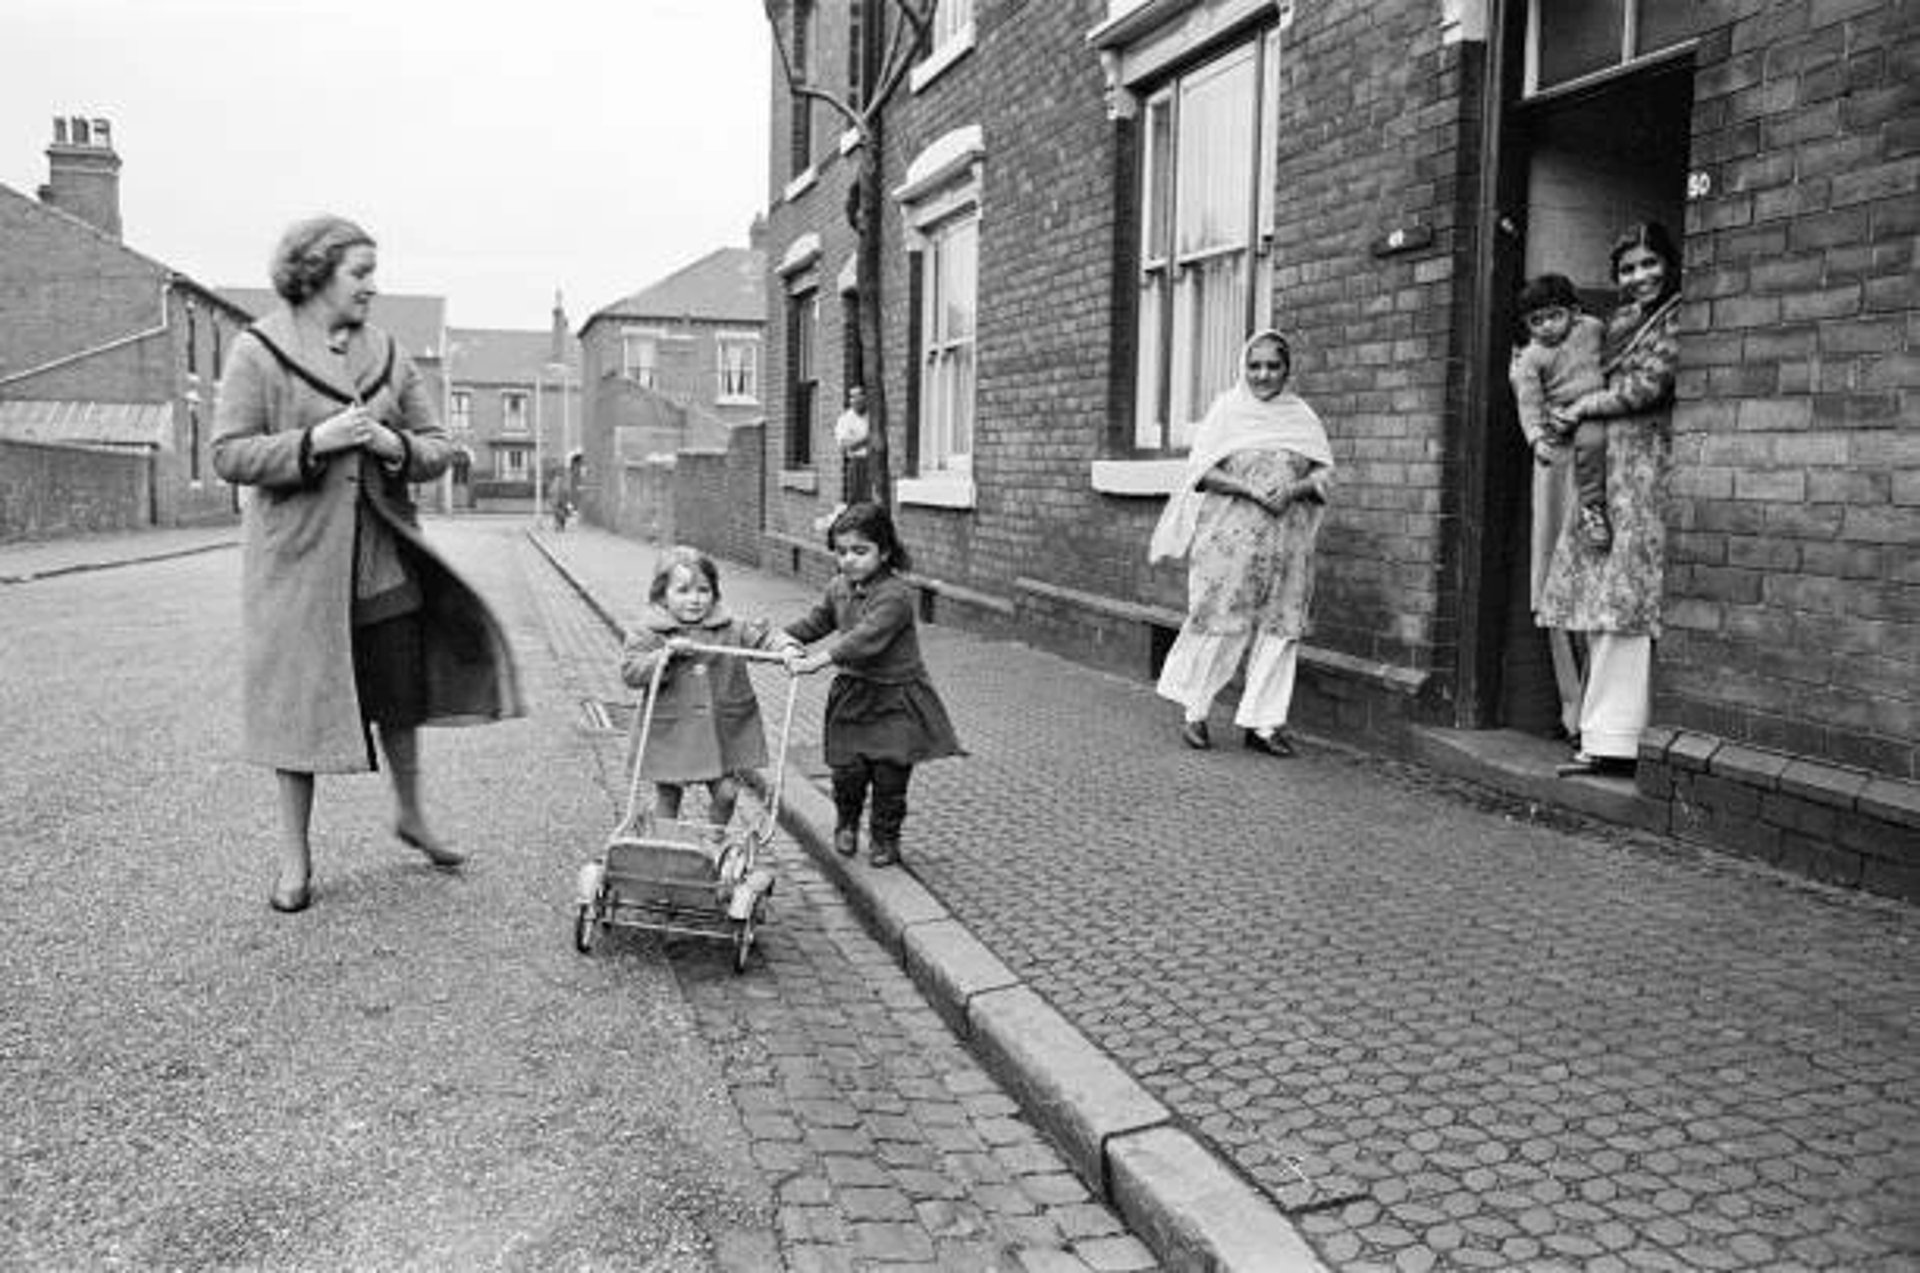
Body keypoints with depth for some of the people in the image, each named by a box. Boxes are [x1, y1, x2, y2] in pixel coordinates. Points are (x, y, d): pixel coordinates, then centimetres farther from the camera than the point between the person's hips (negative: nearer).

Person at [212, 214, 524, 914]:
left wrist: (394, 445, -12)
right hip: (298, 557, -4)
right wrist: (317, 442, -20)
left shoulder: (389, 354, 8)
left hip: (383, 555, 4)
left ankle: (410, 815, 34)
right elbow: (228, 455, -8)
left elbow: (438, 448, 10)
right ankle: (295, 858, 17)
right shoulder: (258, 351, -4)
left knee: (400, 693, 9)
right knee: (299, 699, 3)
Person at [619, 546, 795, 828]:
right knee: (667, 796, 12)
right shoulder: (648, 634, -7)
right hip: (671, 734, -2)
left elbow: (764, 635, 2)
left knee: (726, 794, 3)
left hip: (723, 733, 2)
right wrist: (665, 654, -26)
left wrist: (787, 648, -18)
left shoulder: (731, 630, 0)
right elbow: (630, 671, -14)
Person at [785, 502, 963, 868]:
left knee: (890, 774, 0)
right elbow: (815, 623, 22)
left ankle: (885, 837, 20)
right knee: (848, 769, 1)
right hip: (852, 694, 5)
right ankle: (846, 823, 29)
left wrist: (821, 658, -39)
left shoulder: (895, 594, -20)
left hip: (895, 698, -5)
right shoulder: (839, 589, 6)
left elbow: (866, 638, -32)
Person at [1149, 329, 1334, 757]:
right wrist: (1249, 488, -17)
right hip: (1230, 538, -3)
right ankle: (1195, 713, 11)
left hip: (1286, 541, 3)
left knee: (1280, 629, 2)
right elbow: (1202, 470, -4)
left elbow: (1324, 473, 7)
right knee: (1219, 625, -3)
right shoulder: (1227, 409, 4)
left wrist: (1294, 489, -14)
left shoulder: (1302, 416, 12)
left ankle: (1262, 723, 10)